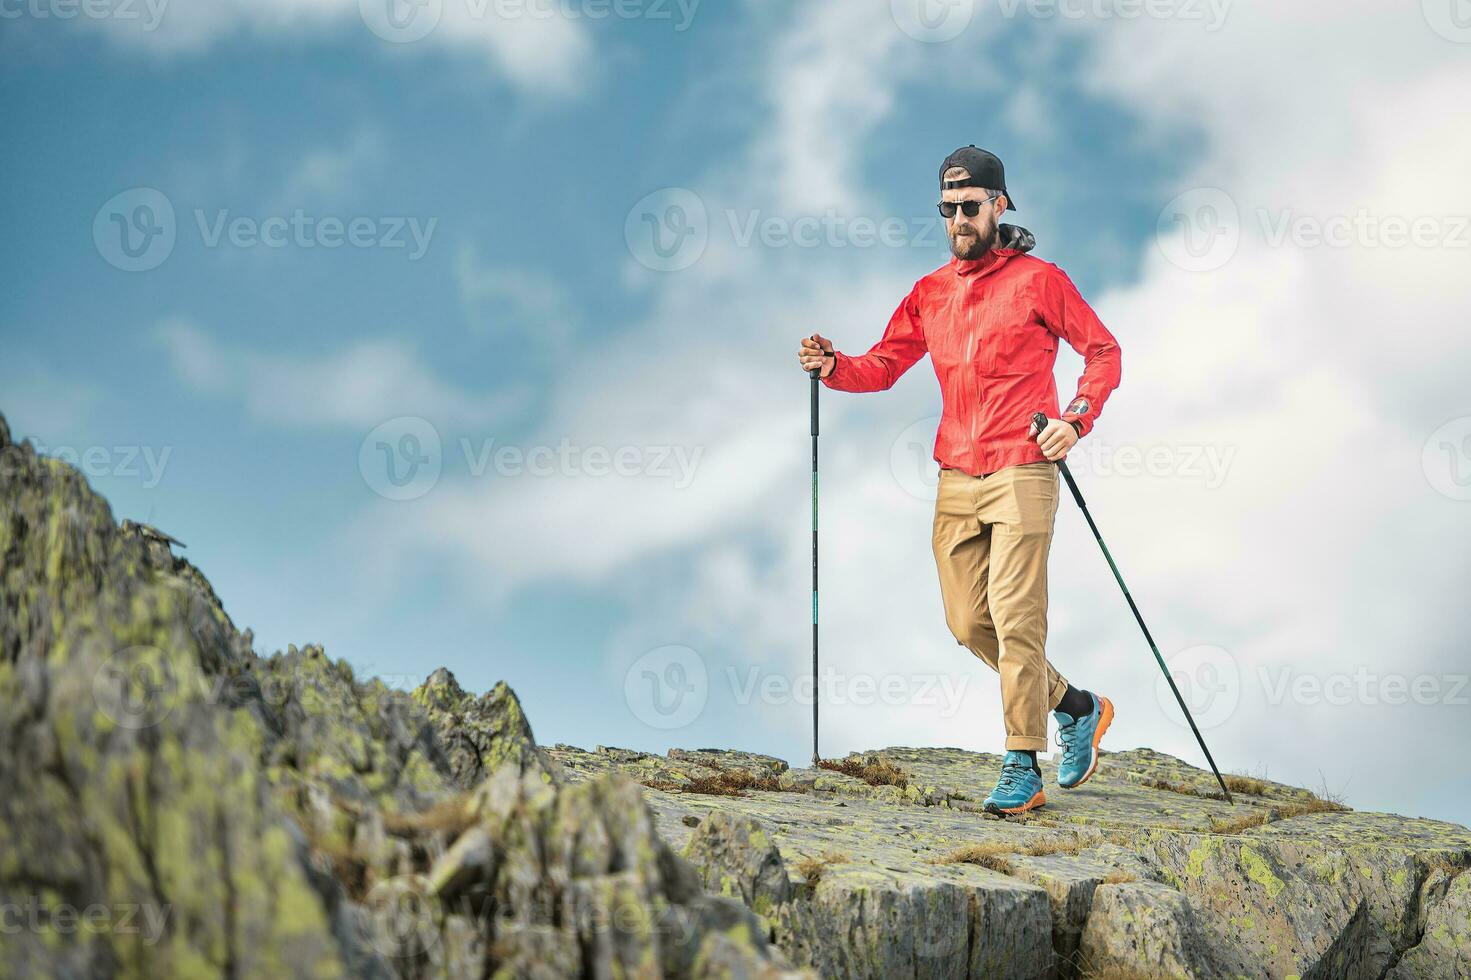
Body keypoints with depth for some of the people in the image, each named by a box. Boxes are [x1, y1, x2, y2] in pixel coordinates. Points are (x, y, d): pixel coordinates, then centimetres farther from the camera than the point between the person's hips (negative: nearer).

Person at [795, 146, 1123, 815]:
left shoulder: (1038, 281, 1)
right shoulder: (930, 294, 15)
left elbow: (1103, 351, 4)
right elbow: (883, 366, 14)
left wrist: (1075, 419, -11)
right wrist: (834, 366, -7)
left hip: (1022, 472, -6)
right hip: (956, 482, 6)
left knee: (1014, 615, -12)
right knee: (968, 623, 5)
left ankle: (1023, 770, -7)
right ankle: (1075, 708, 25)